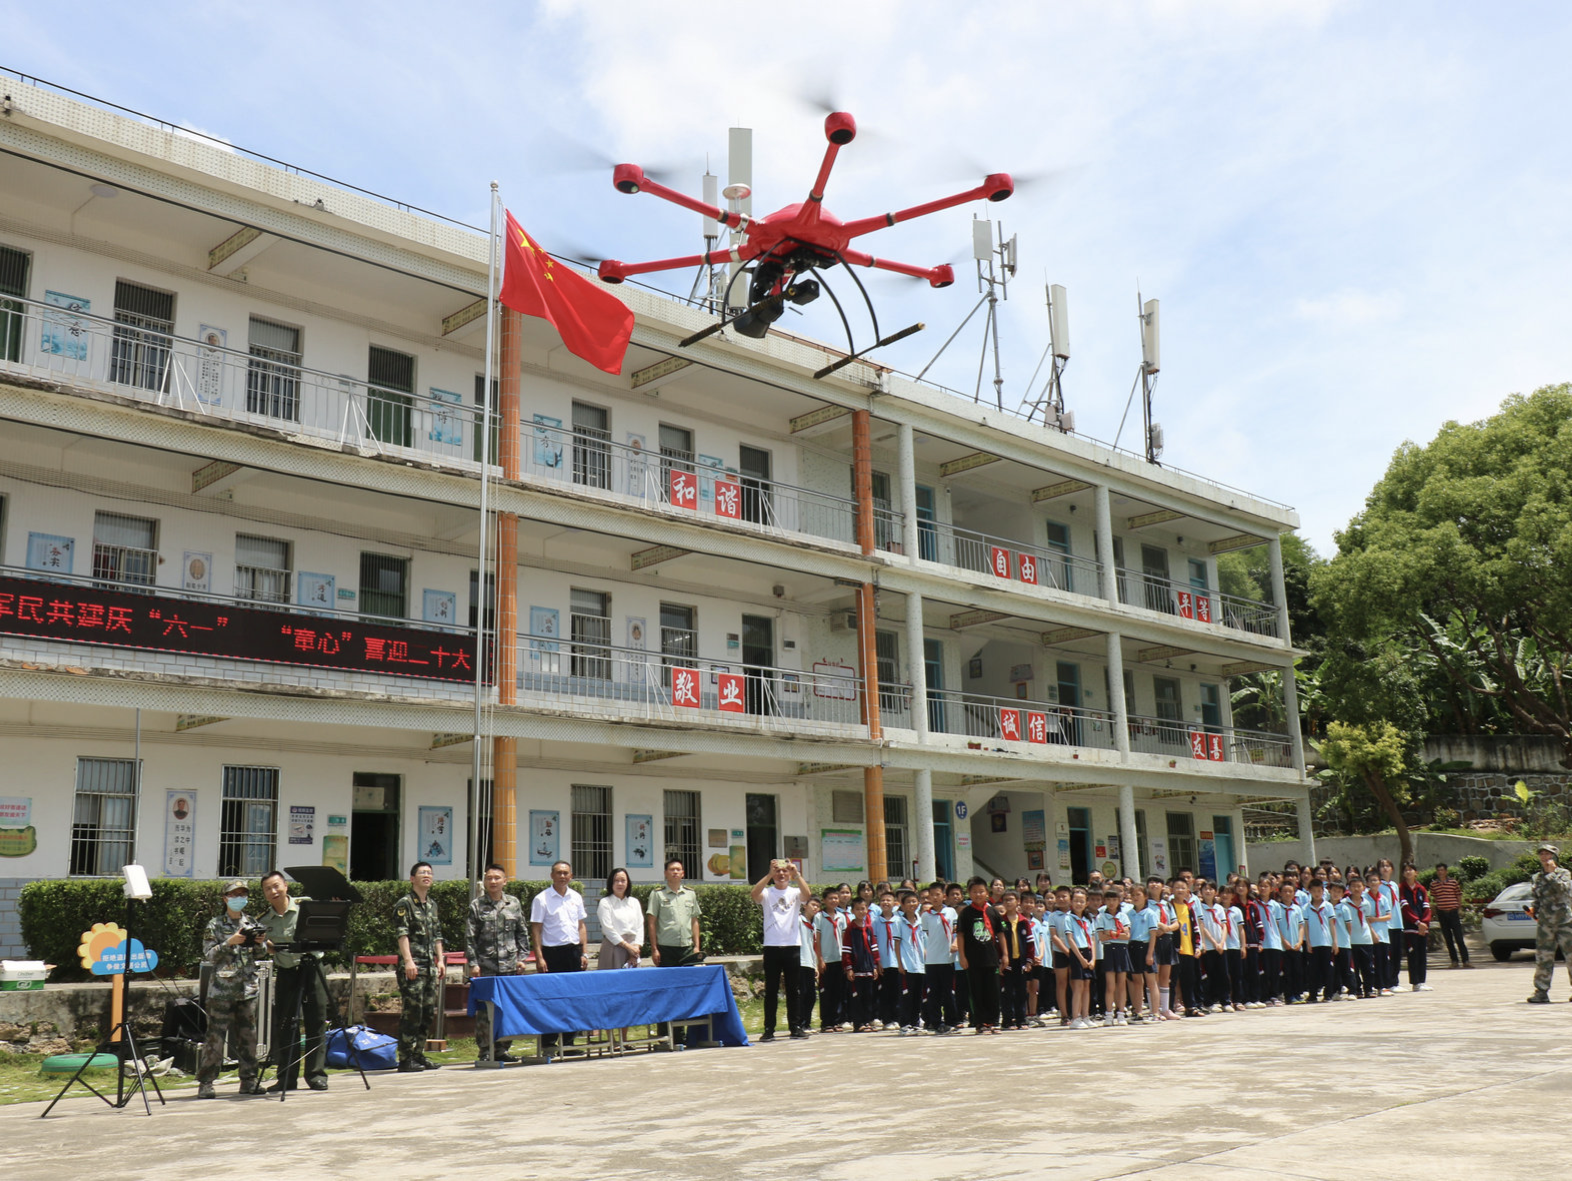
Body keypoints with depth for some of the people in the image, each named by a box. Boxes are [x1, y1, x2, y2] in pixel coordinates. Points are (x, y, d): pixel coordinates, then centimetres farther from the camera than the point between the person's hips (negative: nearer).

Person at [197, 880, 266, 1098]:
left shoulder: (252, 923, 13)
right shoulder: (215, 925, 0)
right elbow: (208, 955, -6)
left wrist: (259, 943, -3)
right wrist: (229, 942, -18)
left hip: (248, 987, 4)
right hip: (222, 988, -4)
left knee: (248, 1035, 6)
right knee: (215, 1035, -6)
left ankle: (248, 1081, 13)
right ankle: (205, 1083, 0)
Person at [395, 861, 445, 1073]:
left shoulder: (432, 904, 18)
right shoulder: (404, 904, -4)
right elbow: (402, 935, -12)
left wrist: (440, 960, 14)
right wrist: (408, 961, -20)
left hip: (431, 966, 7)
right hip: (412, 966, -7)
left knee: (429, 1012, 8)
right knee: (412, 1012, -8)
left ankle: (419, 1055, 16)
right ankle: (405, 1059, -3)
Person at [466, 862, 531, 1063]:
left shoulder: (514, 904, 10)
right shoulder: (476, 906, 2)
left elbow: (522, 933, 14)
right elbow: (470, 938, 0)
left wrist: (522, 958, 6)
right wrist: (473, 964, -7)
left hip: (510, 966, 3)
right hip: (486, 967, -3)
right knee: (484, 1011, -2)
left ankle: (502, 1049, 15)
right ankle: (485, 1051, 6)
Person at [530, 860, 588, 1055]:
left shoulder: (576, 897, 11)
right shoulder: (542, 899, -4)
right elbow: (536, 930, -5)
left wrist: (584, 953, 8)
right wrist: (539, 958, -11)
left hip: (574, 951, 5)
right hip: (552, 952, -5)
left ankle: (569, 1041, 16)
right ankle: (548, 1044, 5)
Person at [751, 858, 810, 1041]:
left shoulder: (794, 892, 9)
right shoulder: (767, 892, 5)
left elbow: (806, 894, -13)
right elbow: (754, 893, -16)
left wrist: (797, 874, -25)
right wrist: (769, 874, -25)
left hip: (792, 945, 1)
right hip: (772, 946, -1)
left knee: (794, 989, 5)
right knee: (771, 990, 2)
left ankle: (795, 1027, 13)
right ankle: (769, 1029, 6)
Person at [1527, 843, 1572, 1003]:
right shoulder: (1536, 878, 13)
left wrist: (1551, 873, -15)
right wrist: (1533, 910, 4)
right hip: (1545, 923, 4)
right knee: (1543, 958, 1)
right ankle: (1541, 992, 5)